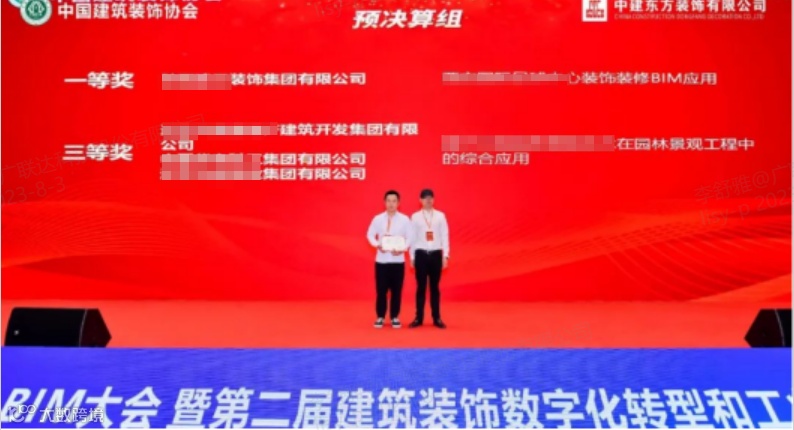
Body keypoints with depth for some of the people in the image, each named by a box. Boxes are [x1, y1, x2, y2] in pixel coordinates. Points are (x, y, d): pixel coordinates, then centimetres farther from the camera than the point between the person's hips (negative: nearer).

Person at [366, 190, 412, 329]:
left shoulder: (404, 219, 1)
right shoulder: (378, 218, 3)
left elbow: (409, 237, 2)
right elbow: (370, 235, 6)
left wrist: (403, 249, -14)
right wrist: (377, 245, -12)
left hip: (398, 259, 0)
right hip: (381, 259, 0)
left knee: (396, 290, 4)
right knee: (381, 289, 3)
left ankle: (395, 317, 15)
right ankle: (380, 317, 13)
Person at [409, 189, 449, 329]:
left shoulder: (440, 216, 3)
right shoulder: (415, 217, 2)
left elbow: (445, 236, 2)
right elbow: (412, 237, 4)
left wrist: (445, 255, -3)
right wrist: (412, 257, 3)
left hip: (436, 254, 1)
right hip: (421, 254, 0)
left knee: (435, 287, 7)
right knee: (421, 287, 4)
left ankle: (437, 318, 13)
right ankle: (419, 318, 10)